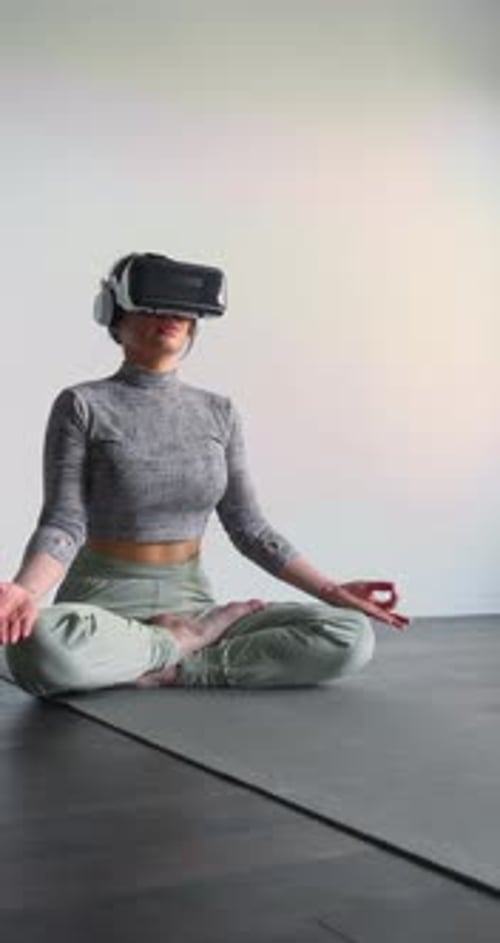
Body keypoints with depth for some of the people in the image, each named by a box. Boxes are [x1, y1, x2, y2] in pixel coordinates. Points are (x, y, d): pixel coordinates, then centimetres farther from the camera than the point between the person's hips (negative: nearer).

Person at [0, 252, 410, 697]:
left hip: (190, 603, 3)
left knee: (351, 636, -18)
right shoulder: (82, 406, -5)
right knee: (41, 644, -42)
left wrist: (331, 591, -1)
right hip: (103, 606, -3)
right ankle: (183, 645, -14)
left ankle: (172, 666, -16)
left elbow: (249, 528, 8)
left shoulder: (219, 412, 7)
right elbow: (64, 525, -13)